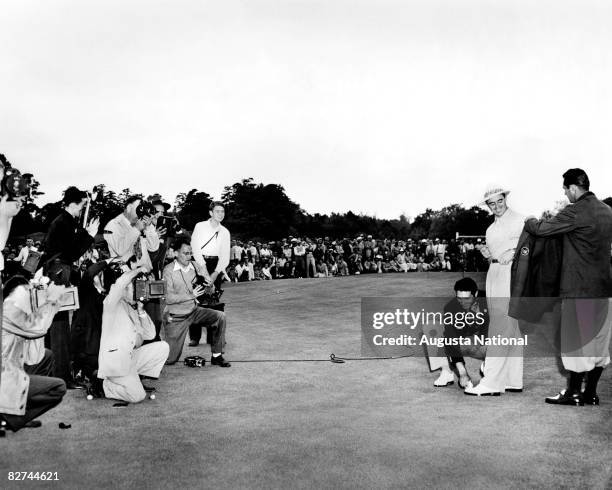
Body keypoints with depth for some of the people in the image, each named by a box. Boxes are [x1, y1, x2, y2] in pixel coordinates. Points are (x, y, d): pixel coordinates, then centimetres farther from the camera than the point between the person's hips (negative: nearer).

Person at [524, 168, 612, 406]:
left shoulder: (575, 212, -16)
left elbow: (542, 229, -17)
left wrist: (529, 221, 5)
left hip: (580, 288, -8)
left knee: (577, 340, 1)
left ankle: (573, 393, 9)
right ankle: (590, 393, 18)